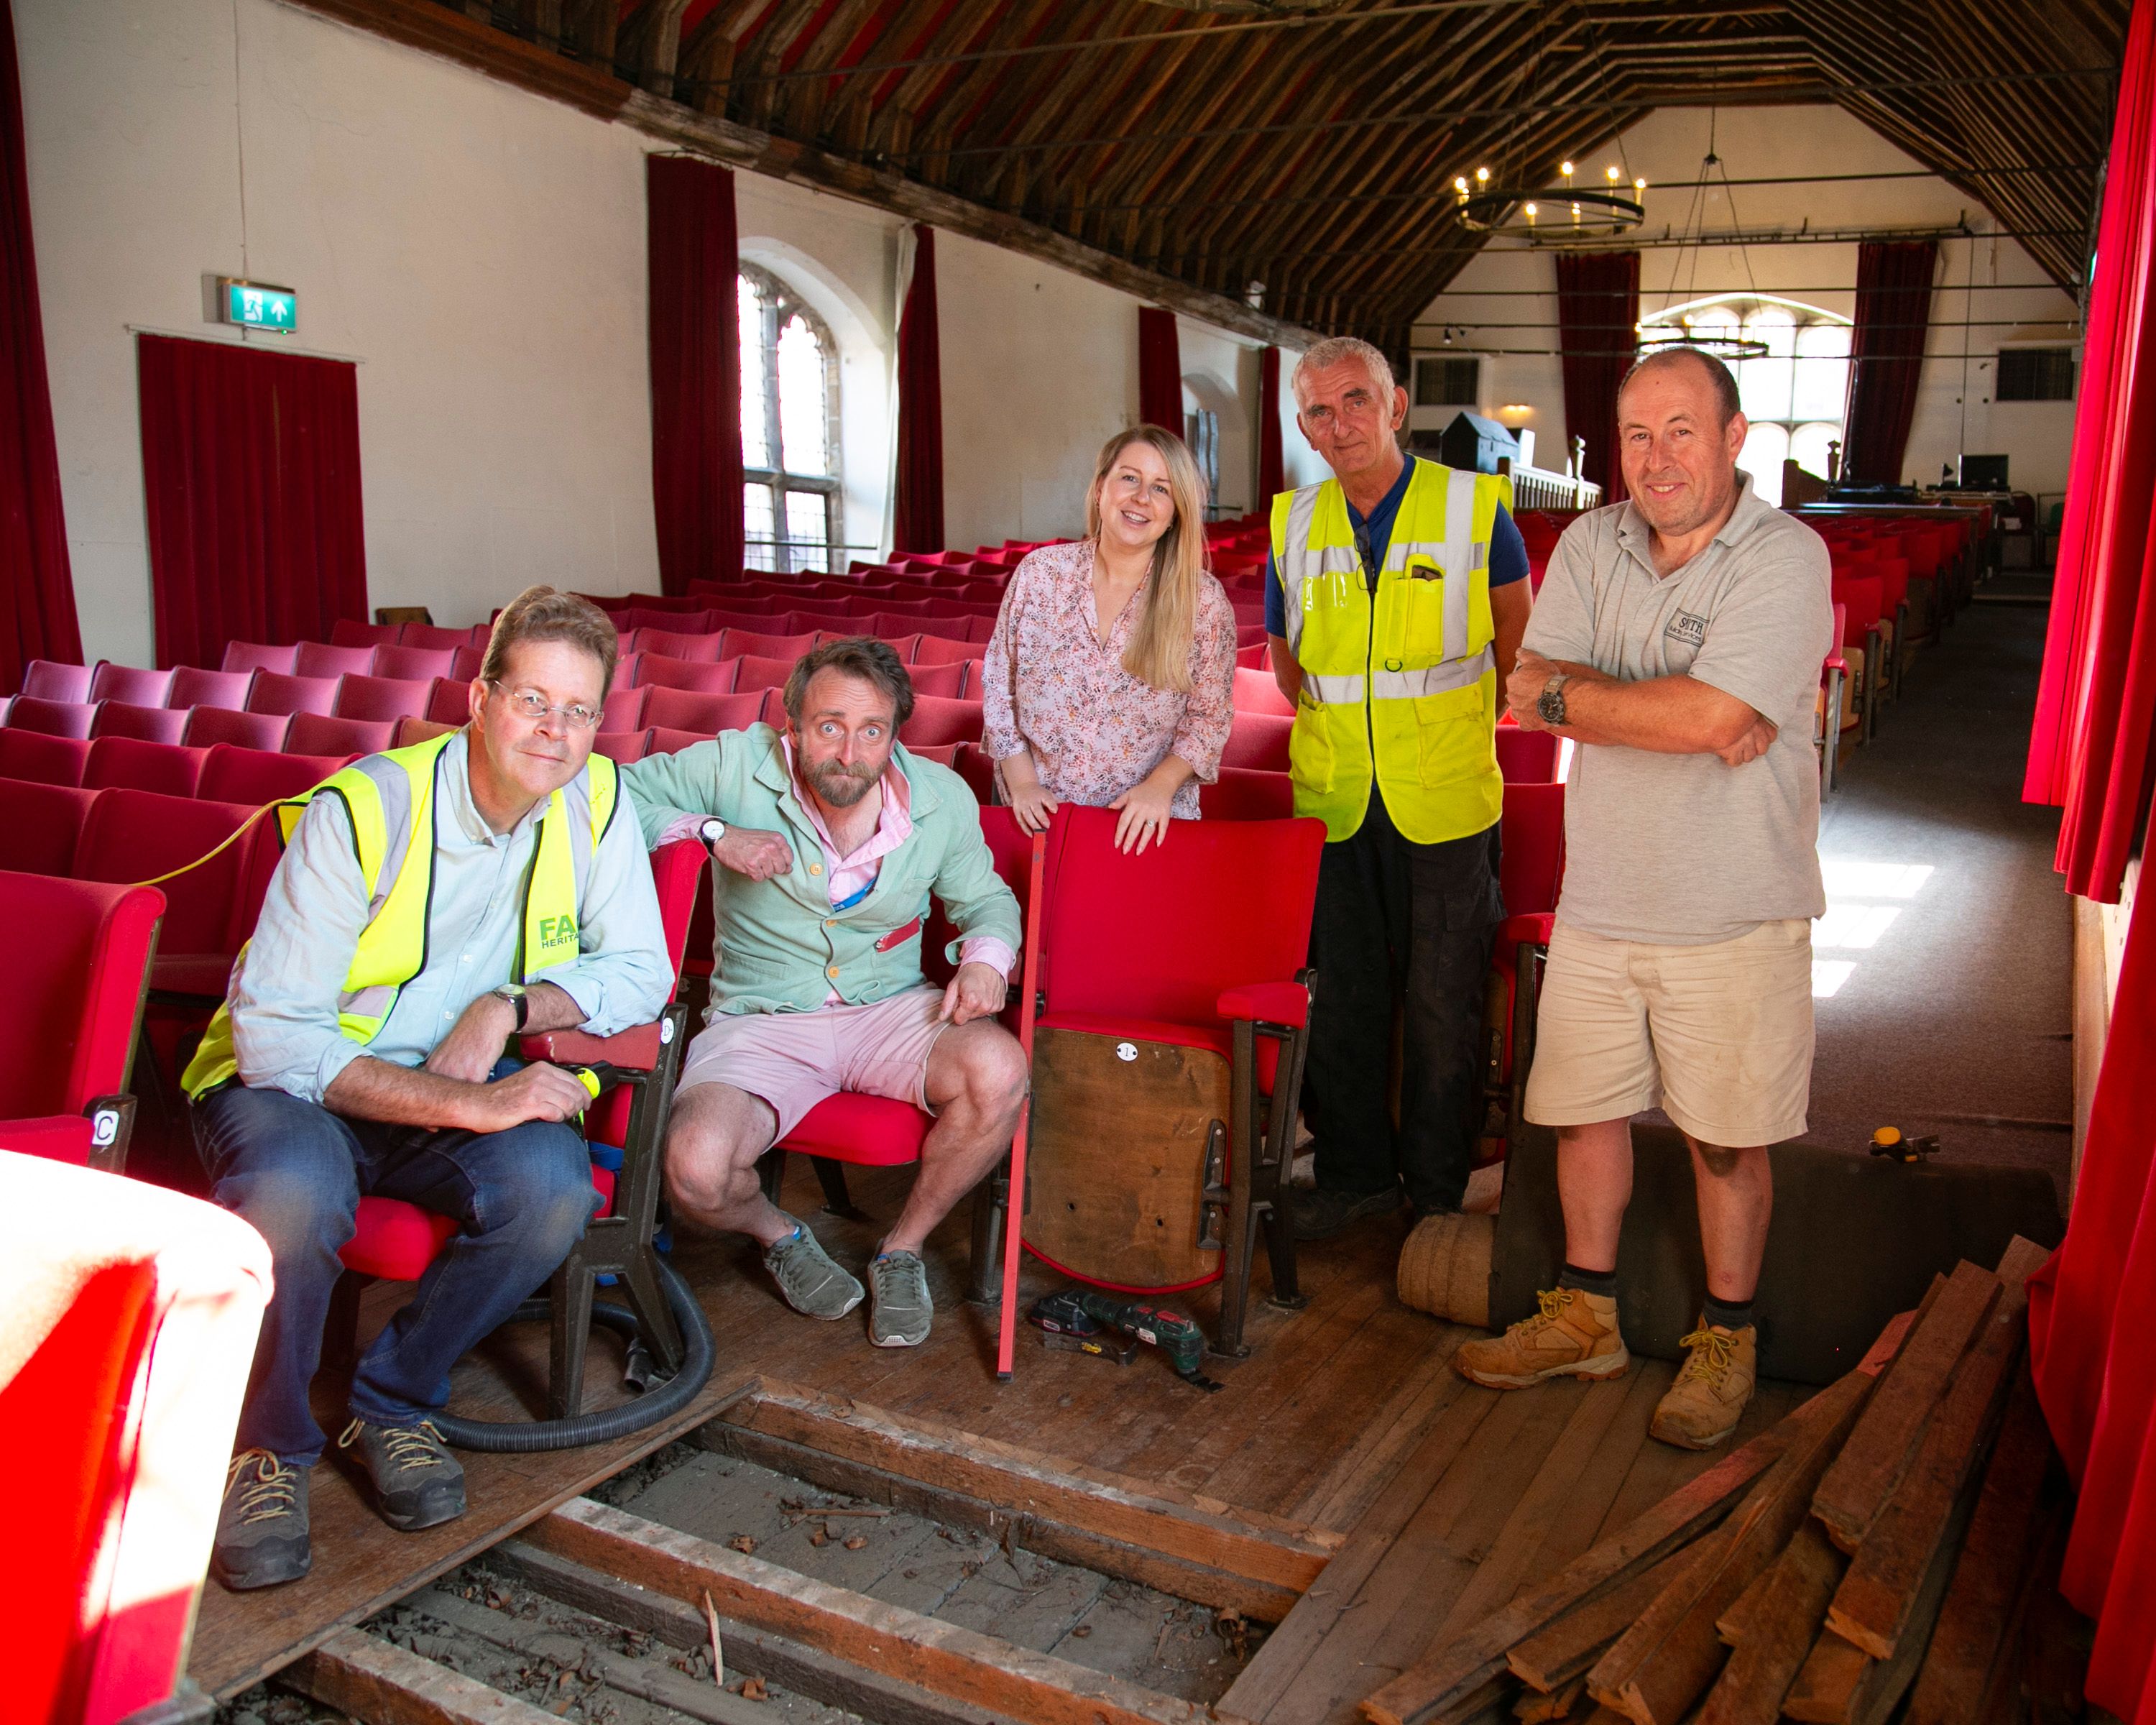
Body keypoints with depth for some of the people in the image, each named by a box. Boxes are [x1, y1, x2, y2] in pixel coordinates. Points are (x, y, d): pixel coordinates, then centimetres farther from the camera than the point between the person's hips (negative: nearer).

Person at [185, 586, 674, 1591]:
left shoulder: (594, 799, -8)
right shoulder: (360, 810, -21)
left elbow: (641, 974, -3)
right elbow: (275, 1036, -23)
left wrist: (504, 1008, -21)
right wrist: (461, 1103, -34)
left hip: (460, 1088, 3)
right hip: (292, 1083, -3)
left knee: (554, 1183, -28)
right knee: (296, 1192, -36)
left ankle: (394, 1402, -1)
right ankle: (268, 1446, -5)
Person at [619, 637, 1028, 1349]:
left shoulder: (942, 799, -2)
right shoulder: (737, 767, -8)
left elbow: (986, 899, 13)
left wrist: (984, 960, -9)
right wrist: (714, 834, -18)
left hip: (892, 1010, 2)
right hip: (761, 1020, -1)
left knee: (998, 1072, -31)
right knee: (695, 1171, -30)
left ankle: (903, 1248, -2)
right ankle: (777, 1233, 11)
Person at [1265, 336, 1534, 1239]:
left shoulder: (1473, 505, -4)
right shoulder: (1295, 522, 5)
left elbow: (1519, 633, 10)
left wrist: (1450, 724, 10)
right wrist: (1338, 725, 12)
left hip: (1444, 799, -3)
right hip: (1332, 799, 3)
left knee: (1442, 1001, 4)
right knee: (1341, 994, 10)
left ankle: (1438, 1185, 20)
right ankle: (1355, 1172, 26)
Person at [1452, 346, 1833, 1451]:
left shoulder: (1786, 558, -14)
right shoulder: (1590, 545, 3)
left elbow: (1708, 715, -26)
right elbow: (1537, 688, -8)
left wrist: (1567, 694, -13)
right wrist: (1672, 712, -21)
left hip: (1733, 913, -5)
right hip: (1600, 900, 5)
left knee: (1726, 1139, 8)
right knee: (1585, 1109, 14)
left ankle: (1725, 1340, 29)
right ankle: (1586, 1318, 33)